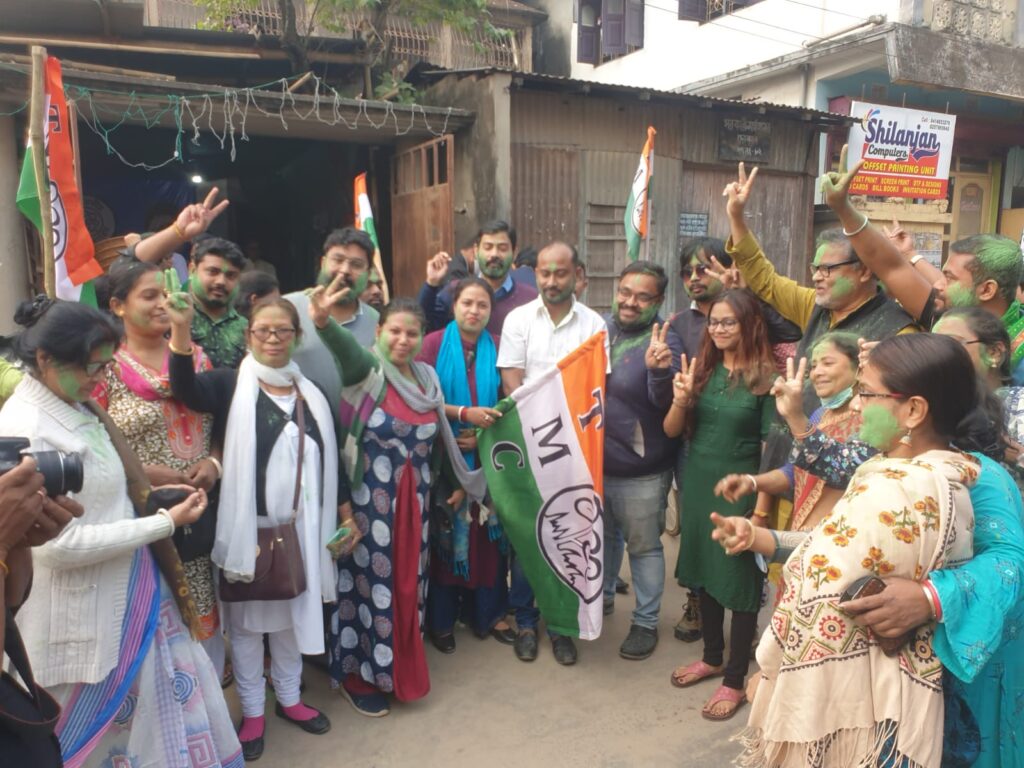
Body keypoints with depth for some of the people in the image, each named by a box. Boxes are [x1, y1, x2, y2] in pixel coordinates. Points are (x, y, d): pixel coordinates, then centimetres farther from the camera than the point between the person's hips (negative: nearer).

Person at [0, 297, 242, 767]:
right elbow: (63, 543, -25)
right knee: (99, 730, 14)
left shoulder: (76, 407, 3)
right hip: (85, 611, -8)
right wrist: (165, 522, -21)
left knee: (167, 700, 20)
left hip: (131, 589, 8)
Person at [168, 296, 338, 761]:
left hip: (298, 527, 4)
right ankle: (252, 711, 28)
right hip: (247, 526, -3)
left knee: (292, 614, 17)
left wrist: (345, 514, 10)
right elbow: (186, 389, -27)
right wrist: (180, 329, -41)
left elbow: (329, 458, 10)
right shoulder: (232, 385, -5)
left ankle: (289, 699, 36)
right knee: (247, 620, 10)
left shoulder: (312, 393, 6)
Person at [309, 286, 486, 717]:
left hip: (414, 501, 6)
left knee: (408, 582, 16)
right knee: (372, 580, 4)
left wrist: (459, 482, 16)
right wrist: (324, 323, -56)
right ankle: (359, 676, 24)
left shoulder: (428, 378, 5)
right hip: (370, 503, -5)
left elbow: (440, 437, 13)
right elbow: (347, 350, -35)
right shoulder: (368, 371, -11)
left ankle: (399, 668, 35)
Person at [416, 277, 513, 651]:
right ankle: (442, 619, 19)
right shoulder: (434, 343, -4)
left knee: (488, 533, 9)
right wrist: (464, 413, -19)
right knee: (446, 535, 5)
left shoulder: (496, 348, 4)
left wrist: (483, 434, -10)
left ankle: (488, 612, 25)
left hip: (487, 458, 3)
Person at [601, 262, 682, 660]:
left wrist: (659, 370, -48)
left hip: (641, 472, -5)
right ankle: (601, 594, 48)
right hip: (594, 462, 6)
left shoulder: (664, 341, -17)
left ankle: (645, 622, 29)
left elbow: (665, 400, -29)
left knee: (643, 547, 11)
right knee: (601, 535, 25)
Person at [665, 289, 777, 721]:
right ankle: (712, 657, 39)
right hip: (698, 487, 5)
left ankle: (735, 680, 23)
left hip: (740, 493, -5)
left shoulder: (765, 379, -10)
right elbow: (671, 431, 1)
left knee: (740, 583, 6)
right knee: (703, 572, 18)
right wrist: (681, 400, -18)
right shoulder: (702, 370, 2)